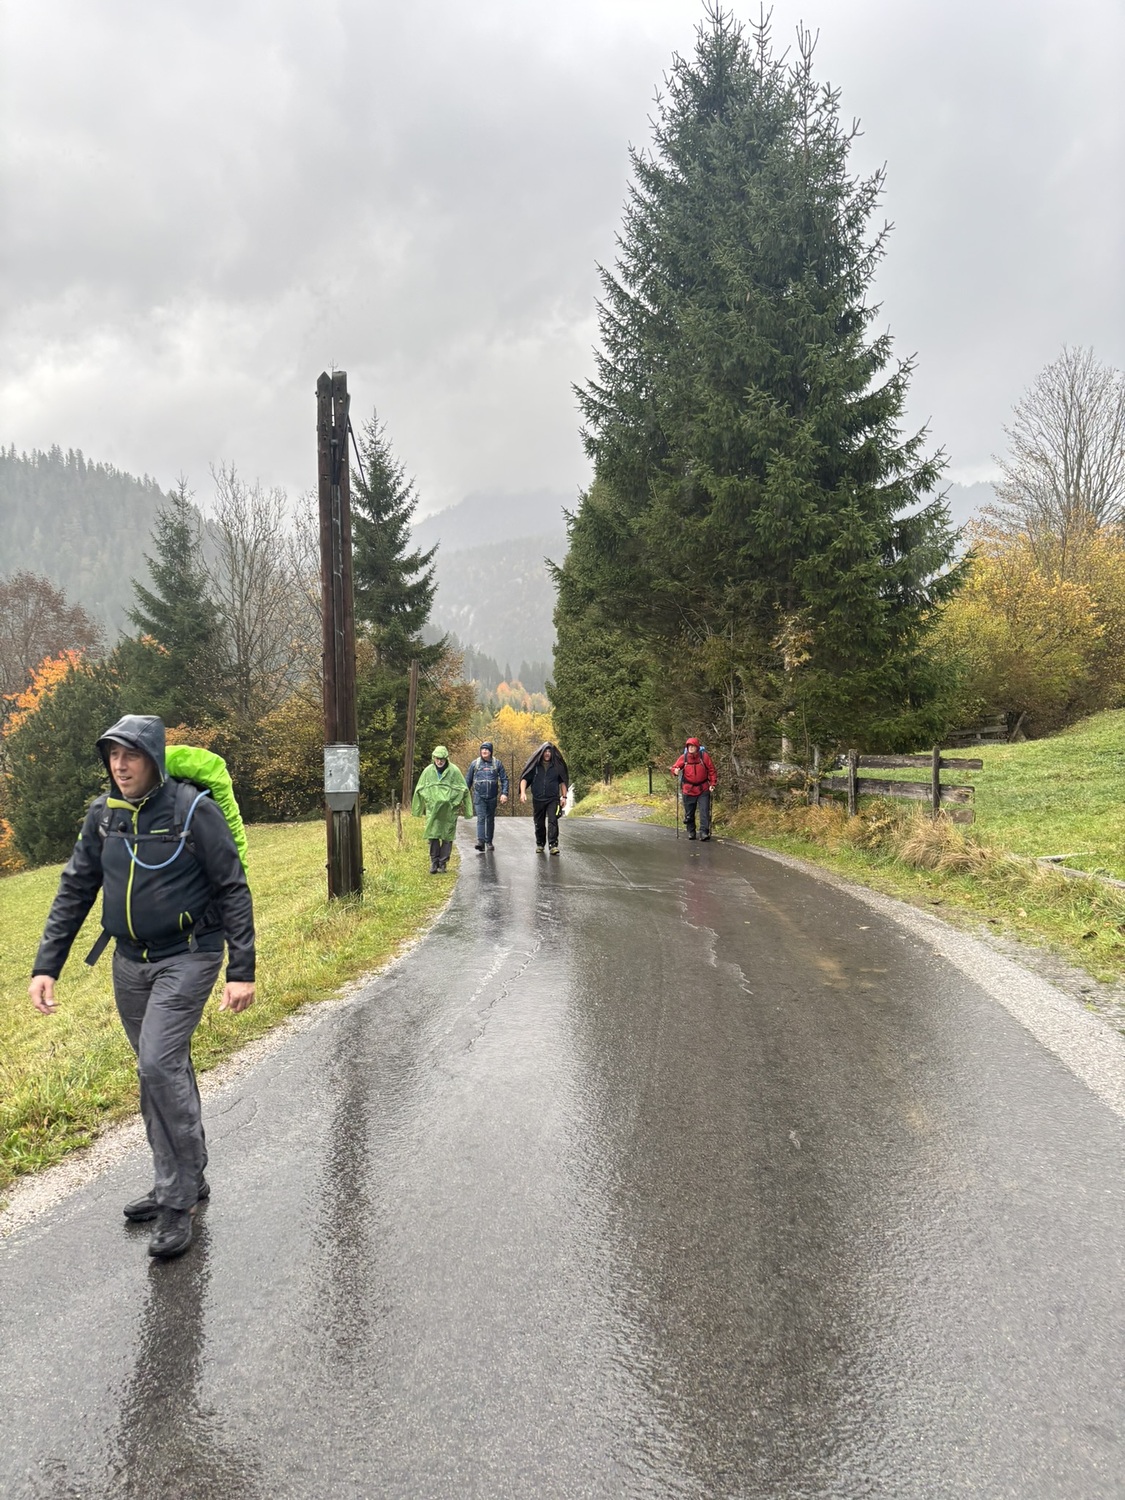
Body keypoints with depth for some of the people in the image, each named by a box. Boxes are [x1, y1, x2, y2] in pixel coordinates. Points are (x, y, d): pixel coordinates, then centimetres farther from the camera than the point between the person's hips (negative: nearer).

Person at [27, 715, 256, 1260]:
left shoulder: (194, 810, -16)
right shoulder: (102, 814, 0)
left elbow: (233, 890, -13)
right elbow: (74, 891, 7)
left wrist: (242, 971, -16)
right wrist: (46, 965, 0)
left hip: (187, 957, -6)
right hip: (130, 963, 6)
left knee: (158, 1064, -16)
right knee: (163, 1071, 14)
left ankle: (177, 1200, -2)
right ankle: (184, 1181, 29)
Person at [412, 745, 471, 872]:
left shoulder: (454, 771, -2)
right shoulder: (428, 771, 4)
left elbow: (463, 790, 4)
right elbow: (419, 790, 15)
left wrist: (462, 806, 1)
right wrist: (419, 809, 16)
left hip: (449, 810, -1)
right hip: (432, 810, 1)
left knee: (447, 837, 2)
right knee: (433, 835, -3)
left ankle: (443, 863, 12)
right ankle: (434, 861, 7)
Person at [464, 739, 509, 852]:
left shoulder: (497, 763, 2)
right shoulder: (475, 763, 3)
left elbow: (504, 779, 3)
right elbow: (468, 780, 11)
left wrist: (504, 793, -8)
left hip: (492, 797, 1)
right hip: (479, 797, -1)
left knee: (490, 819, 11)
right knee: (481, 818, -14)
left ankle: (489, 842, 23)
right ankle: (480, 841, -22)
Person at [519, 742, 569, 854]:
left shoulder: (556, 766, 4)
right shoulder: (535, 765, 1)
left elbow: (562, 782, 12)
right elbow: (524, 778, 1)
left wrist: (564, 796, 6)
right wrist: (523, 792, -13)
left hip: (553, 799, -1)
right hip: (538, 799, 1)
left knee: (553, 821, -13)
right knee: (539, 824, 9)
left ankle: (553, 845, -16)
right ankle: (540, 844, 25)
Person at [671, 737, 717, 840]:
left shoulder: (704, 756, -6)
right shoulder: (683, 758, -3)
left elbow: (711, 770, 0)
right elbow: (675, 767, 6)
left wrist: (712, 784, -6)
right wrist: (675, 771, -18)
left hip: (703, 790, -2)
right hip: (688, 789, 2)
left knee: (704, 812, -8)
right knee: (689, 813, 9)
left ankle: (704, 832, -7)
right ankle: (691, 832, 23)